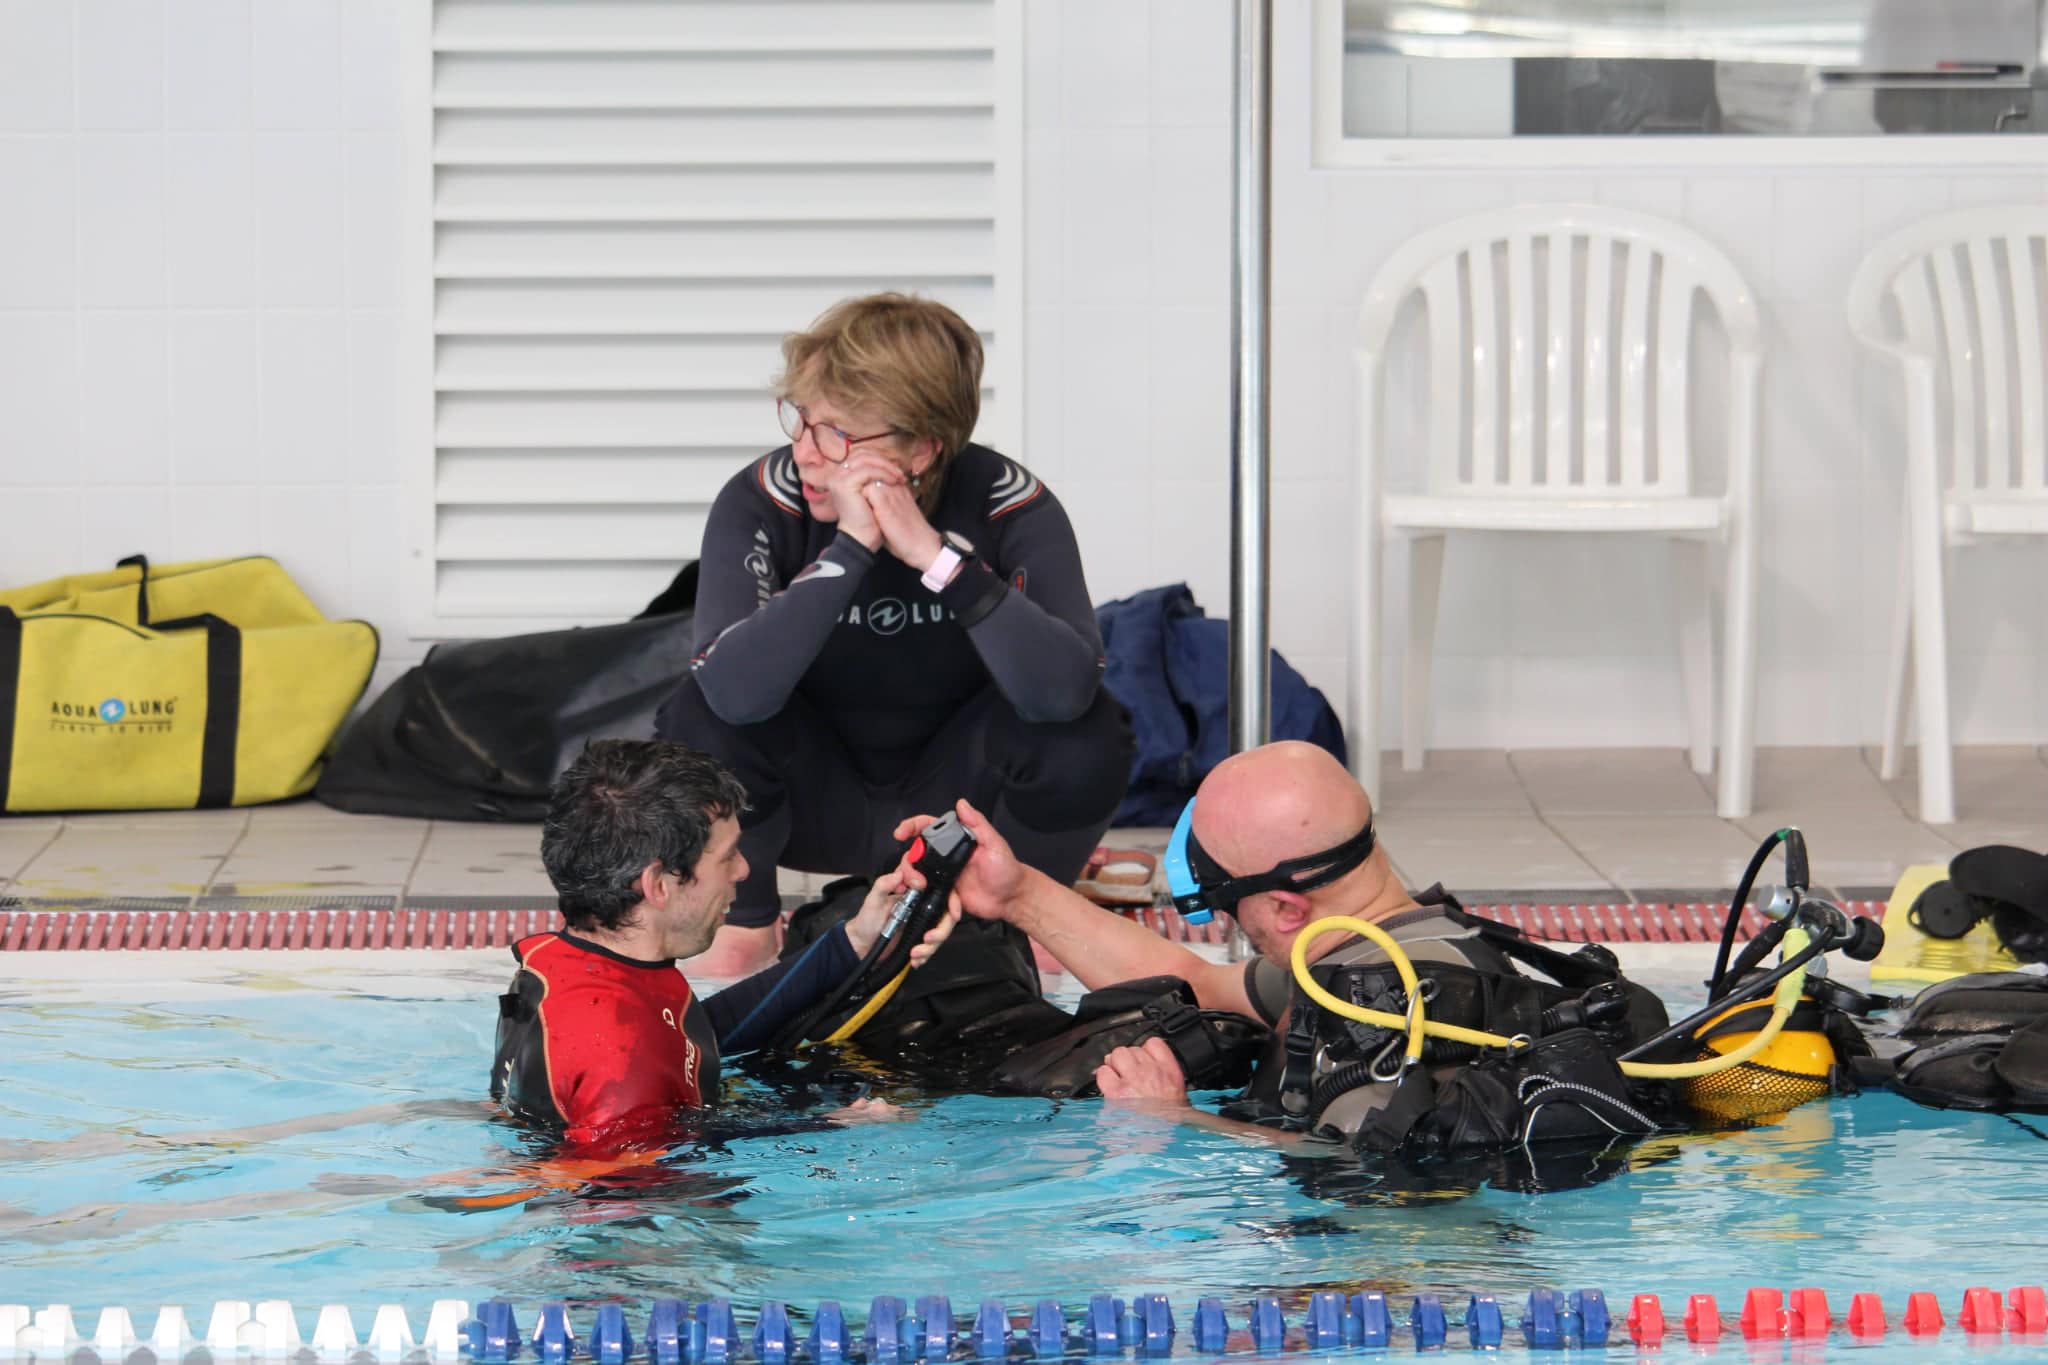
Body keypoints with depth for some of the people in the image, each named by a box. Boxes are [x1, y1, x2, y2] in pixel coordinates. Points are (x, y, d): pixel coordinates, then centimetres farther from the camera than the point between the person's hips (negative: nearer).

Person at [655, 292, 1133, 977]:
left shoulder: (1011, 505, -22)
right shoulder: (760, 502, -22)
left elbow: (1064, 691, -39)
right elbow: (736, 691, -39)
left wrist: (936, 555, -43)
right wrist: (850, 550, -42)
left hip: (950, 795, 0)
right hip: (819, 803, 0)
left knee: (1088, 736, -28)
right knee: (700, 718, -29)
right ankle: (746, 921, -1)